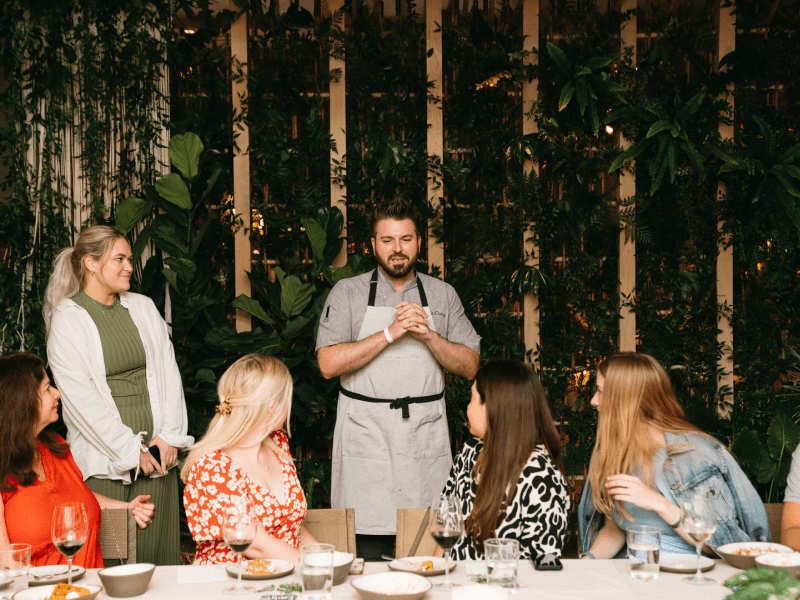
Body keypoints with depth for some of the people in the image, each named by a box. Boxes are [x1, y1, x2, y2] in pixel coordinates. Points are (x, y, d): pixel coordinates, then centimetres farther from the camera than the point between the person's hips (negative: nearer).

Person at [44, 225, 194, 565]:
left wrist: (170, 434, 0)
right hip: (104, 461, -4)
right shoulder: (67, 320, -4)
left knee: (158, 552, 4)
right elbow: (81, 398, -10)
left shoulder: (143, 308, 12)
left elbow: (168, 371, 11)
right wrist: (130, 451, -10)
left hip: (157, 451, 4)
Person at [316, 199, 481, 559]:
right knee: (366, 556, -3)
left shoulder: (443, 295, 12)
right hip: (365, 434, -2)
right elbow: (329, 364, -8)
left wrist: (428, 335, -9)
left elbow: (469, 366, 7)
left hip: (426, 435, 2)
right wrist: (391, 333, -14)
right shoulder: (348, 293, 4)